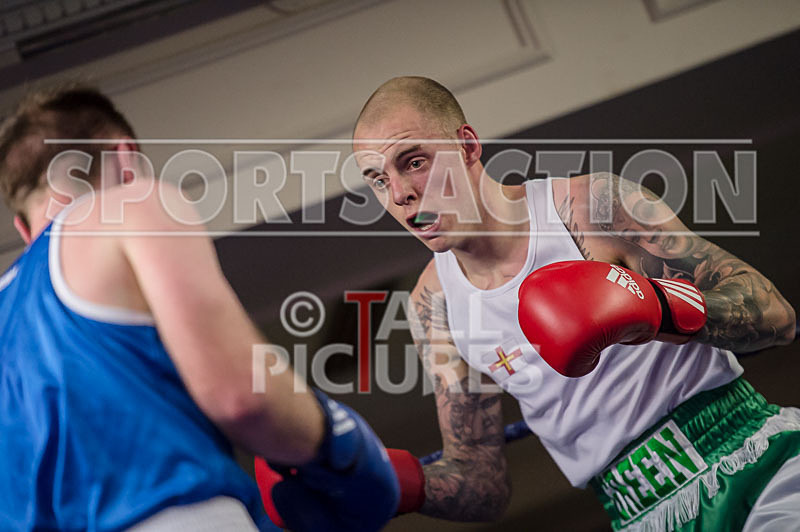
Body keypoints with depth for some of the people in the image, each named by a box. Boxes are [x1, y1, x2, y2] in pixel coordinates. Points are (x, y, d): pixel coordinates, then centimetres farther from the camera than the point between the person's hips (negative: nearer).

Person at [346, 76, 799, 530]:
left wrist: (663, 308, -23)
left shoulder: (595, 206, -5)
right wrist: (406, 484, -6)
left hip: (757, 462, -6)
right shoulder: (435, 303, 9)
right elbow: (481, 478, 14)